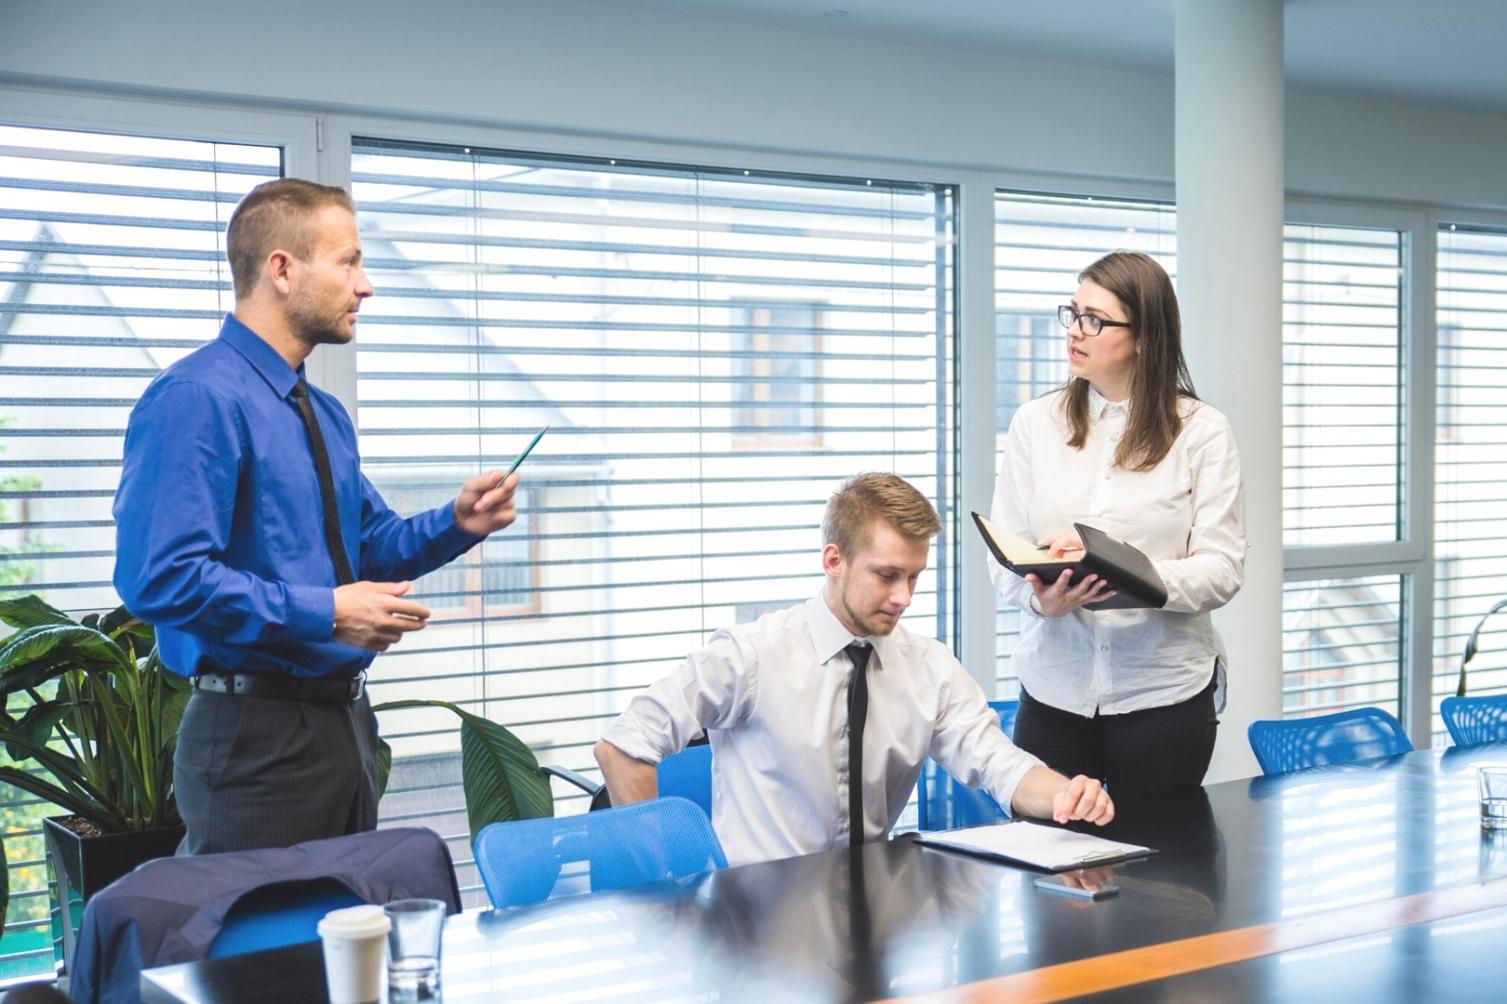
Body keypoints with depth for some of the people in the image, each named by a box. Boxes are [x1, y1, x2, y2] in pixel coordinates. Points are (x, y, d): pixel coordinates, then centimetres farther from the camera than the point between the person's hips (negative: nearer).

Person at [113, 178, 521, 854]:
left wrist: (455, 523, 3)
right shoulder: (198, 398, -15)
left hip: (345, 722, 9)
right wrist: (325, 614, -22)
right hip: (257, 736, -9)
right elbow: (160, 577, -25)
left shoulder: (324, 414, 14)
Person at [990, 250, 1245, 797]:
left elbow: (1222, 568, -8)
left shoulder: (1201, 430, -1)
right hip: (1054, 686, 2)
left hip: (1163, 690, -1)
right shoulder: (1034, 423, 6)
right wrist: (1043, 599, -20)